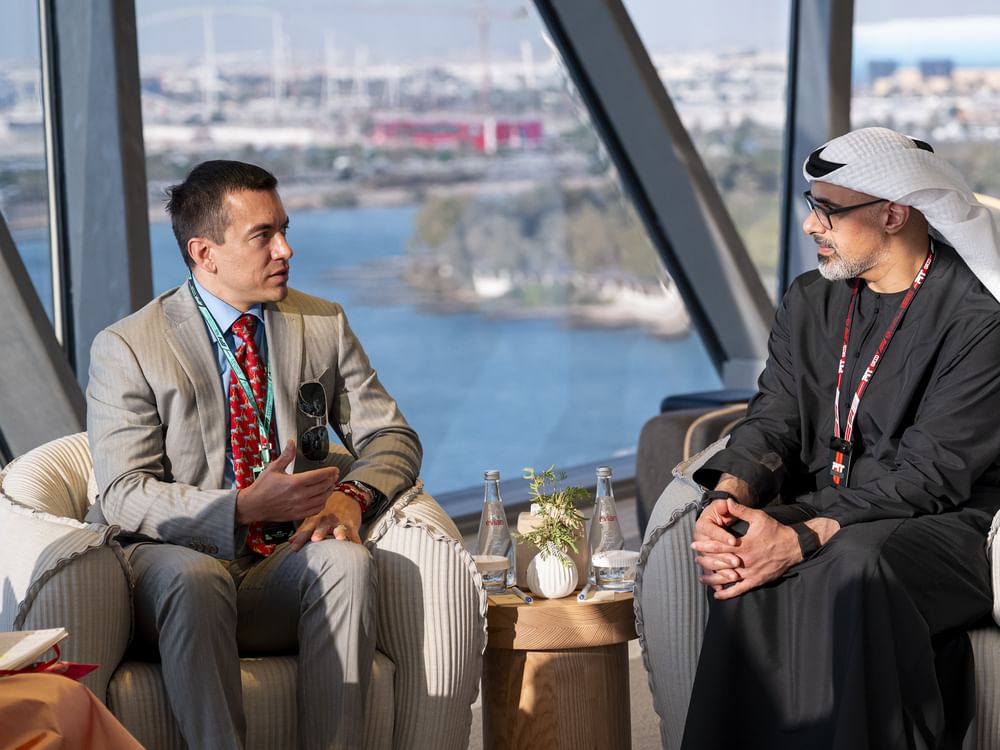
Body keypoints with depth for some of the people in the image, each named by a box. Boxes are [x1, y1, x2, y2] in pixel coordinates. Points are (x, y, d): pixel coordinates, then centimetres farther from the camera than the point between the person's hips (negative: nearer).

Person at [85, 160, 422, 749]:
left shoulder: (324, 325, 11)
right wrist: (244, 509, -23)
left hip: (289, 566, 3)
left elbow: (392, 437, 11)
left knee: (348, 560, -31)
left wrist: (351, 494, -13)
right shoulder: (127, 347, -1)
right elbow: (124, 495, -8)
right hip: (183, 559, -2)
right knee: (194, 576, -37)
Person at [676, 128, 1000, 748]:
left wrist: (804, 537, -29)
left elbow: (926, 474, -18)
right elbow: (773, 419, 4)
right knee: (749, 570, -28)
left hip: (945, 525, -5)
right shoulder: (811, 302, 13)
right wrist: (727, 496, -19)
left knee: (851, 572, -37)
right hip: (822, 512, 5)